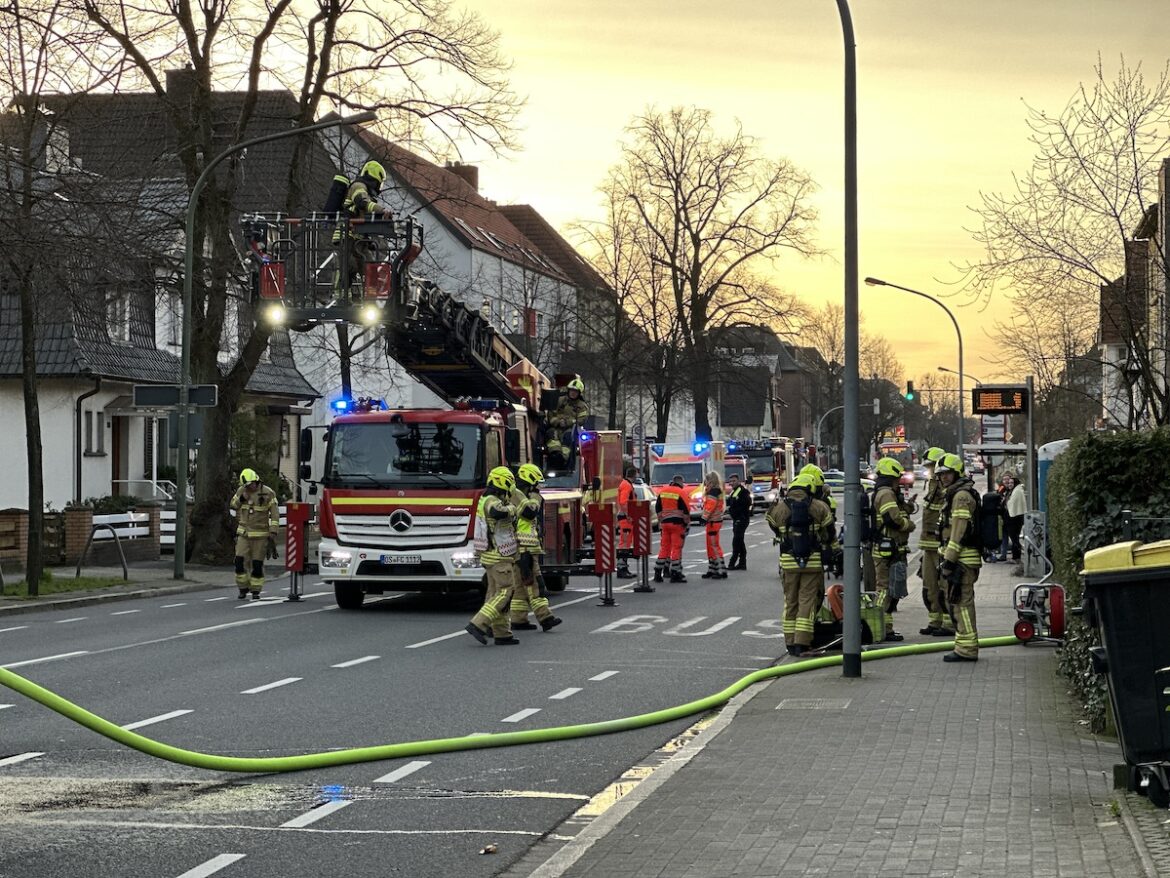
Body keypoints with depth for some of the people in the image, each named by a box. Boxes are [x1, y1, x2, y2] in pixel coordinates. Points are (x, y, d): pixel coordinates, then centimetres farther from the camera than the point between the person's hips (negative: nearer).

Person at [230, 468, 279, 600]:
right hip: (244, 533, 3)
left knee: (257, 564, 0)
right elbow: (234, 505, 17)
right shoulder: (241, 491, 1)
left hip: (260, 534, -3)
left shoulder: (268, 493, -9)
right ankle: (243, 588, 9)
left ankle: (256, 591, 11)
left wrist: (273, 533, -13)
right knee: (239, 562, -6)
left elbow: (275, 515, -7)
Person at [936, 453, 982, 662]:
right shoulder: (956, 494, 21)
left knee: (961, 602, -10)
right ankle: (966, 647, 20)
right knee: (957, 602, 15)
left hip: (961, 559, -11)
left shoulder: (961, 496, -13)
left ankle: (966, 649, -10)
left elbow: (959, 531, -19)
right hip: (962, 559, 11)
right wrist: (947, 559, 25)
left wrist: (949, 560, -20)